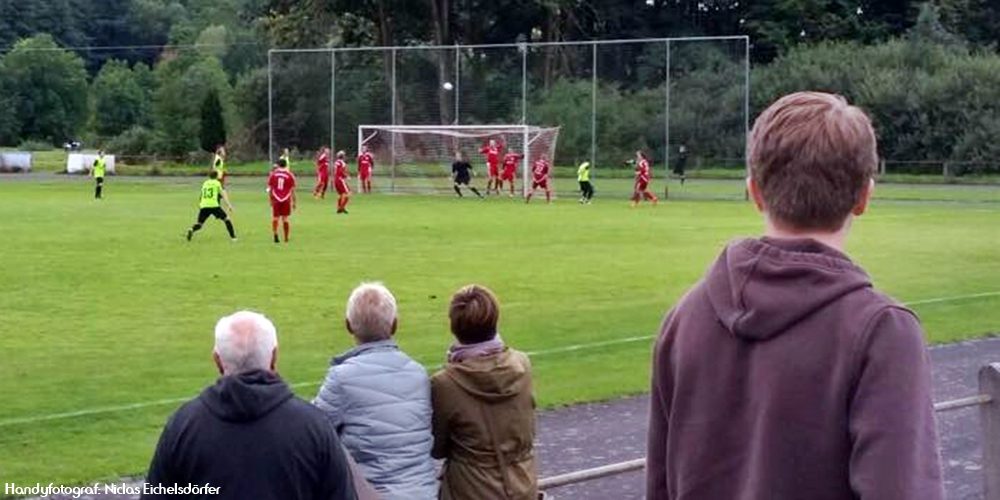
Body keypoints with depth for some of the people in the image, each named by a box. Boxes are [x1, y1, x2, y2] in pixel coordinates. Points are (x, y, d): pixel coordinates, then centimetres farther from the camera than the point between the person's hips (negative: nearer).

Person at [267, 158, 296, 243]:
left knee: (275, 218, 7)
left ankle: (275, 234, -17)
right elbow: (293, 190, 2)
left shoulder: (273, 174, 3)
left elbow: (269, 189, 6)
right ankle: (286, 239, 12)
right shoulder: (290, 175, -1)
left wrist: (271, 200, 16)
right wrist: (294, 202, 9)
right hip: (286, 200, 0)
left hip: (276, 200, 0)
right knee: (285, 219, 7)